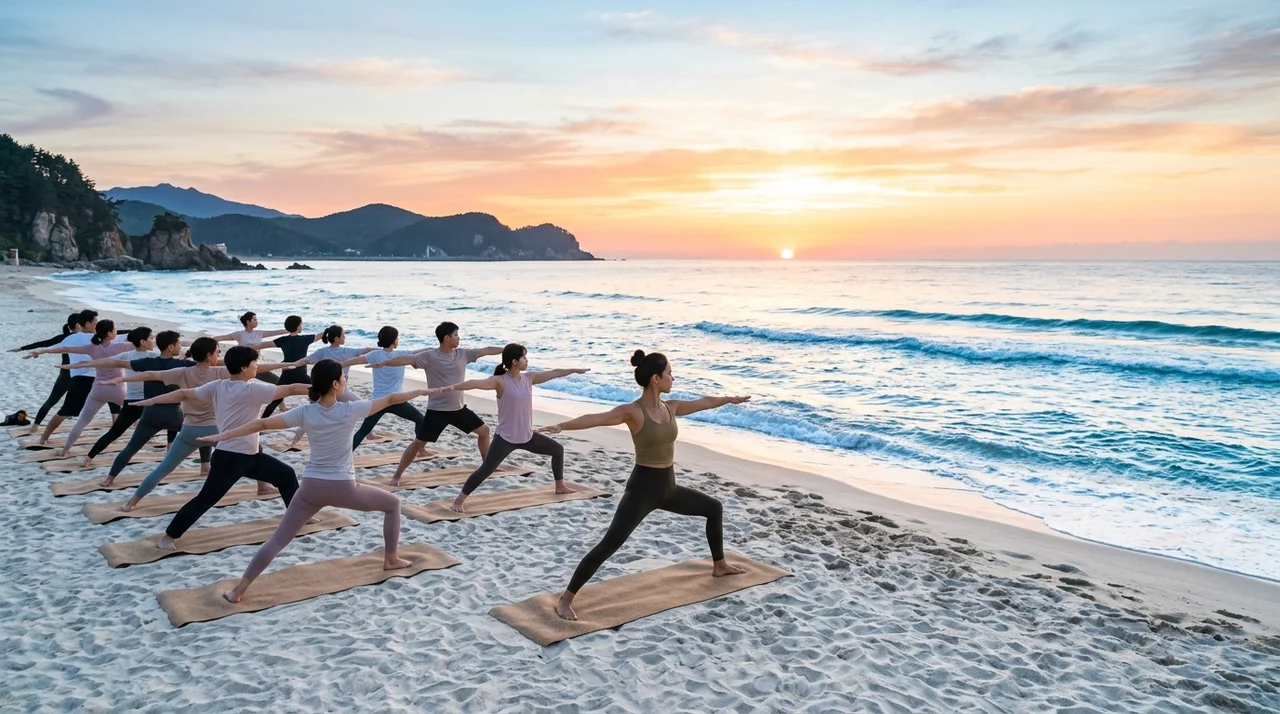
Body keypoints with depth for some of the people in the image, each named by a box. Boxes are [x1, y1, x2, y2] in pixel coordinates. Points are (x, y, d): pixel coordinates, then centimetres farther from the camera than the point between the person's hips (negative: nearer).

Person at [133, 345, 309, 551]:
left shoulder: (217, 386, 4)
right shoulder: (253, 389, -18)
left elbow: (183, 394, 4)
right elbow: (290, 389, -18)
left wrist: (151, 401, 12)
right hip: (229, 457, -9)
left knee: (286, 474, 15)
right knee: (205, 499, -2)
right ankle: (167, 537, 7)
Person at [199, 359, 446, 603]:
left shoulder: (304, 413, -4)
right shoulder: (350, 410, -10)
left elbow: (261, 424, -4)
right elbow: (390, 399, 1)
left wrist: (222, 435, 3)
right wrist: (421, 391, 14)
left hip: (311, 487, 3)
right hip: (343, 488, -2)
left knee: (278, 540, 11)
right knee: (393, 503, 20)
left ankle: (238, 590, 7)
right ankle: (390, 559, 28)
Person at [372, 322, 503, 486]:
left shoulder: (463, 354, 1)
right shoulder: (429, 356, -14)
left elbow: (486, 350, 4)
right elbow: (407, 359, -25)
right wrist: (384, 363, -38)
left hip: (459, 408, 5)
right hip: (436, 410, -5)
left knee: (484, 430, 10)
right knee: (418, 443, -4)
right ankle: (396, 475, 7)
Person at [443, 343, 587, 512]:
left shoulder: (529, 378, 2)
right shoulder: (500, 381, -17)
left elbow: (554, 373, 12)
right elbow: (476, 383, -33)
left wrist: (575, 370, 22)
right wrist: (454, 387, -49)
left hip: (527, 436, 7)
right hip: (505, 438, -7)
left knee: (558, 449, 18)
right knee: (485, 470, -13)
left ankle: (560, 486, 37)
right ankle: (459, 500, -1)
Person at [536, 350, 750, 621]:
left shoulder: (671, 407, 3)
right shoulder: (633, 412, -19)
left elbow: (704, 402, 22)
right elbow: (596, 418, -34)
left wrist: (730, 399, 38)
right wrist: (561, 426, -50)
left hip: (668, 487, 8)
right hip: (642, 488, -8)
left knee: (714, 509, 23)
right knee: (608, 545, -15)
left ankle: (719, 565, 45)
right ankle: (565, 600, -9)